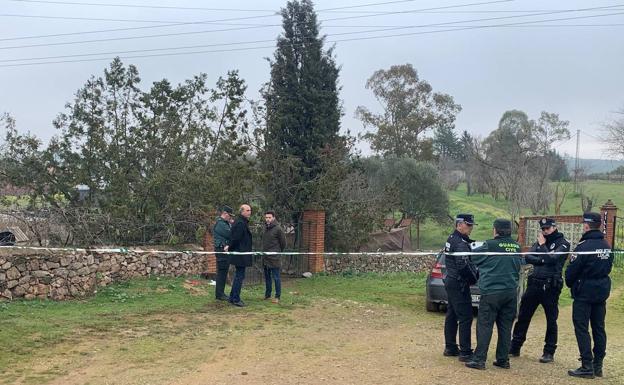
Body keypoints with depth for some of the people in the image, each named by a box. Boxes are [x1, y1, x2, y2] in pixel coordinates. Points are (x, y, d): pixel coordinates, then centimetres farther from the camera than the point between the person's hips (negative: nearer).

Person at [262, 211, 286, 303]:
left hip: (274, 258, -7)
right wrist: (264, 251, 12)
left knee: (276, 277, -1)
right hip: (265, 257, 7)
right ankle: (267, 294, 26)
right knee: (267, 277, 15)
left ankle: (277, 297, 5)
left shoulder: (278, 229, -11)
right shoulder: (266, 228, 9)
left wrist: (278, 252, 4)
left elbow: (283, 242, -5)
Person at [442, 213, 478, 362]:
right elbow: (464, 267, -24)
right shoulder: (461, 243, -18)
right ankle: (465, 352, -5)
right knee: (465, 317, -7)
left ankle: (450, 348, 23)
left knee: (452, 316, 15)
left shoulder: (451, 239, 14)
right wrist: (475, 279, -10)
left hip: (451, 282, 10)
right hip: (459, 284, -10)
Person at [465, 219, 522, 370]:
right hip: (511, 292, 5)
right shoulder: (516, 247, 6)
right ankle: (503, 359, 16)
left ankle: (479, 360, -1)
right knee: (505, 326, 11)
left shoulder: (491, 245, -10)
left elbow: (473, 256, 0)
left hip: (491, 292, -5)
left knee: (484, 326, -1)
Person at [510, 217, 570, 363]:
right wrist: (542, 260, -15)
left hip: (550, 287, -5)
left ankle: (549, 352, 14)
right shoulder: (539, 241, 13)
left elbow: (551, 259, -18)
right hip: (534, 284, 5)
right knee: (523, 317, 7)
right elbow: (527, 257, -1)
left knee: (551, 321, 4)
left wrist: (542, 245, -9)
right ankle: (515, 348, 16)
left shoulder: (563, 244, -3)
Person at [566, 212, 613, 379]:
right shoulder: (607, 246, 6)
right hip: (602, 291, 7)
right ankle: (598, 365, 19)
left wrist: (570, 284, 5)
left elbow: (571, 271, -14)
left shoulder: (583, 246, -18)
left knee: (581, 328, -1)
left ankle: (587, 366, -3)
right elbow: (608, 267, 12)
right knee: (599, 328, 12)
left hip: (584, 292, -7)